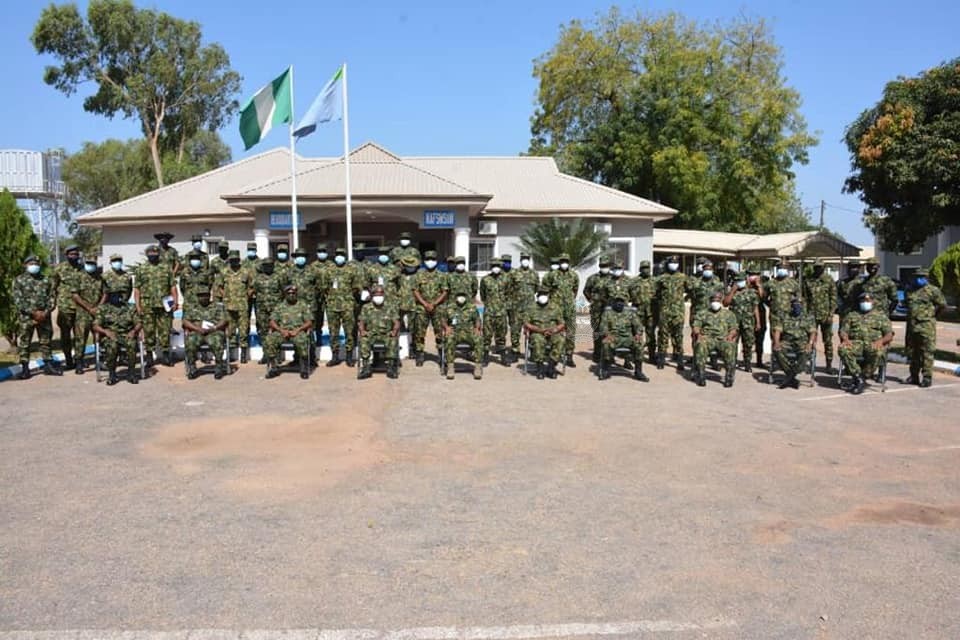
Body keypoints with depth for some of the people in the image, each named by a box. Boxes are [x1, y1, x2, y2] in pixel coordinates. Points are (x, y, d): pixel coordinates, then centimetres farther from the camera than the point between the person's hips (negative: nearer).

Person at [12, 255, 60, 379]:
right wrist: (34, 312, -14)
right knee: (24, 343, 0)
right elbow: (18, 300, -6)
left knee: (46, 342, 8)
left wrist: (46, 312, -10)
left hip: (44, 316, 3)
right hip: (25, 318, -3)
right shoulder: (19, 280, 2)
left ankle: (48, 365, 16)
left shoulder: (46, 280, 11)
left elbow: (52, 297, 7)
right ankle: (25, 368, 6)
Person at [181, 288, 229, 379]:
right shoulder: (191, 308, 22)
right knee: (189, 343, -32)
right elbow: (185, 322, 9)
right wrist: (198, 329, -9)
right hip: (196, 333, 2)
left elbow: (224, 321, 5)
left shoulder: (218, 306, 17)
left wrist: (213, 328, -13)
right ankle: (191, 369, -17)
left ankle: (220, 367, -19)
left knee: (217, 342, -36)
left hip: (214, 332, -2)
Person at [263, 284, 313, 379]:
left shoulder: (303, 306, 11)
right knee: (269, 340, -27)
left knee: (301, 341, -38)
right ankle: (274, 368, -14)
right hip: (282, 332, 3)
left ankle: (304, 369, -23)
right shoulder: (279, 307, 17)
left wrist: (297, 330, -14)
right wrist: (282, 330, -12)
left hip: (298, 332, -2)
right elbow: (272, 322, 8)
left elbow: (309, 322, 2)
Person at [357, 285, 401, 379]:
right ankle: (365, 367, -31)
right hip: (372, 335, 1)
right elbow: (361, 323, 9)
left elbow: (396, 322, 5)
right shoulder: (366, 307, 13)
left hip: (387, 334, -1)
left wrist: (394, 330, -17)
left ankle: (391, 367, -29)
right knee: (363, 339, -32)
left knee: (393, 339, -34)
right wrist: (362, 330, -14)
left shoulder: (390, 307, 10)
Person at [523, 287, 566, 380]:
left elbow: (562, 324, 9)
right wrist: (539, 330, -15)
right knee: (538, 340, -36)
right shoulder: (532, 308, 9)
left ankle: (551, 366, -25)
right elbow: (526, 324, 0)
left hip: (553, 334, 1)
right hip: (537, 333, -1)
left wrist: (554, 330, -13)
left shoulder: (555, 308, 13)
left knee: (560, 340, -32)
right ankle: (540, 367, -27)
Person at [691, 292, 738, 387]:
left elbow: (733, 329, 14)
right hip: (707, 337, 0)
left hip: (723, 339, 0)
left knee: (730, 347, -36)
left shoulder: (729, 314, 25)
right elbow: (696, 326, 12)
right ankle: (700, 376, -34)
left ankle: (729, 377, -30)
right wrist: (698, 334, -11)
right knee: (701, 345, -37)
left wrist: (730, 335, -9)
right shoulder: (703, 313, 24)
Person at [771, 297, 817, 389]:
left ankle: (789, 378, -32)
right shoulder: (785, 318, 18)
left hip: (802, 343, -1)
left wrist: (810, 344, -17)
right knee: (777, 350, -32)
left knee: (805, 352, -36)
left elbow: (813, 332, 2)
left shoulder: (809, 317, 14)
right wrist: (776, 342, -13)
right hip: (787, 342, 1)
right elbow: (777, 330, 7)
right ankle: (792, 380, -28)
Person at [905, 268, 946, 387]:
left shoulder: (933, 290, -4)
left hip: (926, 326, -6)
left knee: (926, 353, -6)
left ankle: (927, 378, -1)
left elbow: (942, 304, 0)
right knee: (912, 352, 11)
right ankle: (914, 376, 20)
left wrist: (931, 314, 7)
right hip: (911, 325, 6)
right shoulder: (910, 291, 14)